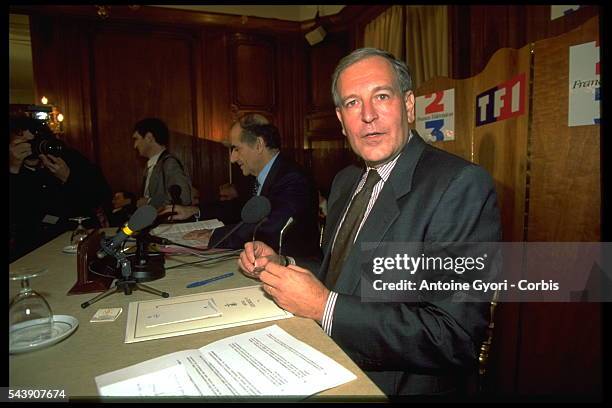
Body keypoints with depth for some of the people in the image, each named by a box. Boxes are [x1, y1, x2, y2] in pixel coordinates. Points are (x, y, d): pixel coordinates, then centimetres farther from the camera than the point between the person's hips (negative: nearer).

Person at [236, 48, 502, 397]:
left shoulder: (462, 185, -17)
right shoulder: (345, 182, 7)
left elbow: (454, 337, -23)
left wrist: (324, 305, -22)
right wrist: (281, 265, -3)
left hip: (402, 384, -6)